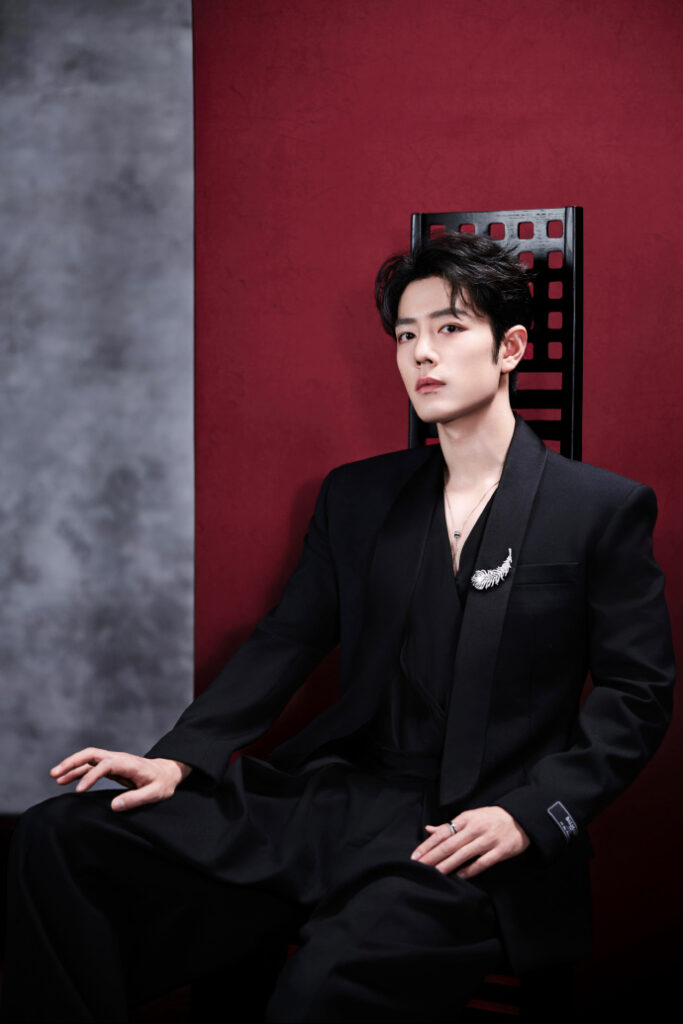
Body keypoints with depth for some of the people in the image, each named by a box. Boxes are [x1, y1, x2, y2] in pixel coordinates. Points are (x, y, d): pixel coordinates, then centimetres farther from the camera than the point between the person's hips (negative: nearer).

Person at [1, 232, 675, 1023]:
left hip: (472, 839, -4)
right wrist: (180, 756, -4)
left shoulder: (606, 509, 2)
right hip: (336, 795, 5)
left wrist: (527, 815, -14)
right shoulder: (356, 496, 15)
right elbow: (286, 641, 11)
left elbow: (636, 694, 0)